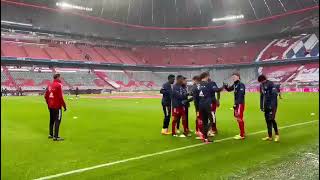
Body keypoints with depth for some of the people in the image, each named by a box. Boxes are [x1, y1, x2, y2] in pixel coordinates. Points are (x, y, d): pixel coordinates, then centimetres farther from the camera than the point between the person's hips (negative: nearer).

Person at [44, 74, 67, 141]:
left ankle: (50, 134, 27)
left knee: (52, 120, 18)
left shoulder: (50, 85, 11)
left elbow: (46, 96, 15)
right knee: (57, 120, -5)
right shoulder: (58, 85, -13)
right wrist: (64, 106, -13)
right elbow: (60, 97, -19)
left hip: (50, 106, 9)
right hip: (57, 106, -9)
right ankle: (55, 136, -6)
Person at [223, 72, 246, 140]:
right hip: (237, 104, 9)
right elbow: (229, 89, 24)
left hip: (240, 104, -9)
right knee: (238, 118, 15)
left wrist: (236, 103, -22)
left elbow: (240, 96, -20)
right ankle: (242, 133, 28)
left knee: (239, 118, -5)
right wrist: (225, 86, 3)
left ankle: (242, 135, 3)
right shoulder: (235, 85, 11)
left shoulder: (241, 85, -15)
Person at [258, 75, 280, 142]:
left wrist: (272, 105, -20)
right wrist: (261, 106, 11)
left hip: (272, 105, -7)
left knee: (271, 119, -10)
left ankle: (277, 134, 10)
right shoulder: (261, 85, 10)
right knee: (267, 120, 7)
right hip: (266, 106, 7)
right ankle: (269, 136, 15)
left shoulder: (271, 84, -12)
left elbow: (274, 95, -17)